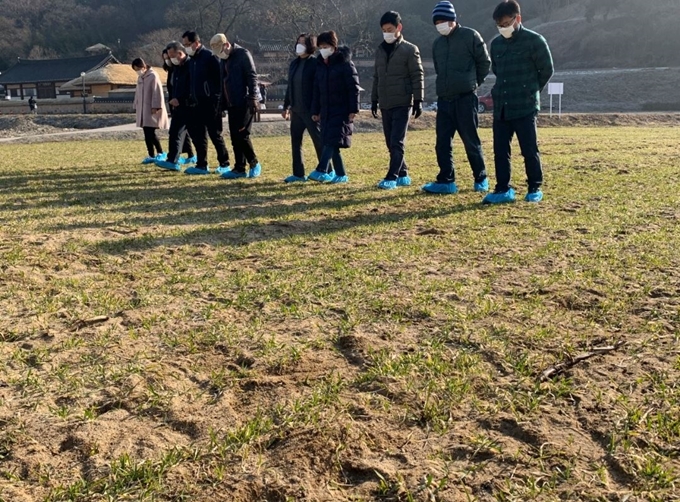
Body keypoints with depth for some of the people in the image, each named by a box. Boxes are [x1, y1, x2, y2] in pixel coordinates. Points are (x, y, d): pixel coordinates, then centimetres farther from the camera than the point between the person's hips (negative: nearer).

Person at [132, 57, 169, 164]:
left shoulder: (153, 76, -9)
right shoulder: (140, 78, 16)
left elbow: (157, 93, -15)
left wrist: (156, 107, -19)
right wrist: (136, 106, 17)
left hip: (152, 110, -8)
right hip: (143, 110, 8)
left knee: (150, 133, -12)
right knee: (147, 134, 5)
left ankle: (160, 153, 1)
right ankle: (151, 156, 9)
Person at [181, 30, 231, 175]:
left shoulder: (209, 56, -9)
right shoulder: (191, 60, 15)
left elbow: (220, 77, -13)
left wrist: (217, 98, -16)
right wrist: (190, 98, 12)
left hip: (210, 103, -8)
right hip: (196, 104, 8)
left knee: (215, 134, -2)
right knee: (198, 135, 7)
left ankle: (224, 164, 8)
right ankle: (202, 165, 13)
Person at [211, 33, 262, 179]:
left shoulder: (243, 54, -7)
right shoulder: (223, 59, 17)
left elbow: (252, 77, -13)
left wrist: (252, 98, -19)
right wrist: (222, 104, 17)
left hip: (245, 103, -8)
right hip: (232, 104, 8)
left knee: (242, 135, -11)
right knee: (235, 137, 7)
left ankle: (254, 164, 5)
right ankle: (239, 169, 11)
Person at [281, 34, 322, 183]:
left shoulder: (315, 63, -8)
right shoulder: (294, 63, 14)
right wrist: (286, 106, 17)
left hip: (311, 109, -7)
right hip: (296, 109, 8)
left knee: (318, 140, 0)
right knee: (295, 140, 7)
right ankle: (298, 173, 12)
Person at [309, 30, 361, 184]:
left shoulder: (345, 63, -6)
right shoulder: (320, 65, 14)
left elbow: (354, 87, -10)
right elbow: (317, 90, 17)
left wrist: (353, 109, -15)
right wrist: (315, 111, 14)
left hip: (342, 110, -7)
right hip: (326, 111, 7)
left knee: (332, 140, -14)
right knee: (330, 142, 4)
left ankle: (321, 171, -21)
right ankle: (341, 175, 10)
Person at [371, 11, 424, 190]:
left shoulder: (410, 50, -3)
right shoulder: (380, 51, 13)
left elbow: (418, 77, -6)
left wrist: (418, 100, -12)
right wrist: (374, 100, 16)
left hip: (403, 103, -6)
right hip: (385, 105, 6)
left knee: (397, 143, -10)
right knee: (391, 143, 8)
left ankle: (392, 177, -10)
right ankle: (403, 175, 18)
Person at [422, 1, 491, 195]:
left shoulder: (470, 36, -4)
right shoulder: (437, 43, 13)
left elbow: (485, 62, 2)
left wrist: (472, 83, 9)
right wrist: (447, 86, 16)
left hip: (465, 99, -5)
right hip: (444, 100, 6)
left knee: (471, 141, 1)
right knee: (443, 142, 1)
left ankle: (481, 179, 14)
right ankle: (446, 181, 6)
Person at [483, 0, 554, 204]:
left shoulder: (534, 41, -7)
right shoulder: (496, 44, 10)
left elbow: (547, 70, 1)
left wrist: (530, 91, 7)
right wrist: (500, 93, 15)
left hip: (525, 107, -5)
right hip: (500, 107, 5)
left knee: (529, 150, 1)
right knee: (500, 150, 4)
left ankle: (535, 189, 13)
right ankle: (503, 190, 12)